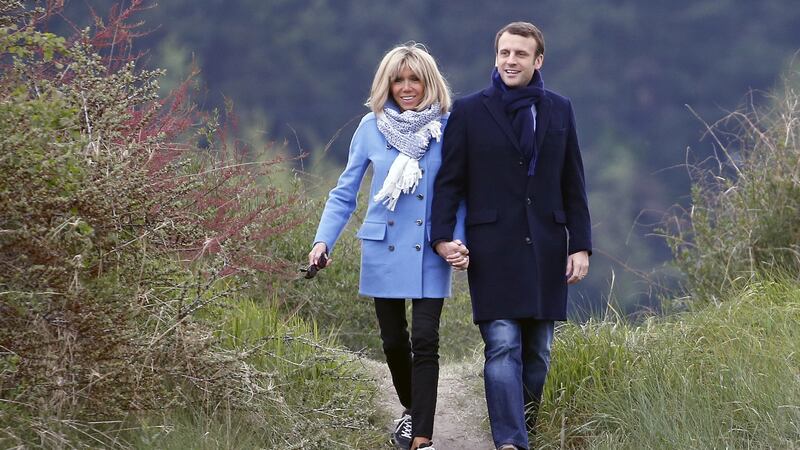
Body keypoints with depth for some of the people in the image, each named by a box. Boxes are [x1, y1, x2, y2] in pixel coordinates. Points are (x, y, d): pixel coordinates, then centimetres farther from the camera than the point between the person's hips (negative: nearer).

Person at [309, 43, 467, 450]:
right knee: (393, 341, 11)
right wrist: (324, 240, -6)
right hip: (383, 251, 2)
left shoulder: (447, 128, -3)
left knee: (425, 340, -11)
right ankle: (412, 411, 35)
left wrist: (460, 242, -11)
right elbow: (344, 193, 6)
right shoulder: (372, 127, 1)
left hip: (430, 254, -2)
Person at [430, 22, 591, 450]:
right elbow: (449, 181, 2)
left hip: (545, 249, 3)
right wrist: (442, 236, -10)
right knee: (503, 346, -12)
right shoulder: (469, 111, 3)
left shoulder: (558, 110, 10)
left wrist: (581, 246, 5)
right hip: (493, 249, -3)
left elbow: (573, 186, 11)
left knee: (538, 350, 7)